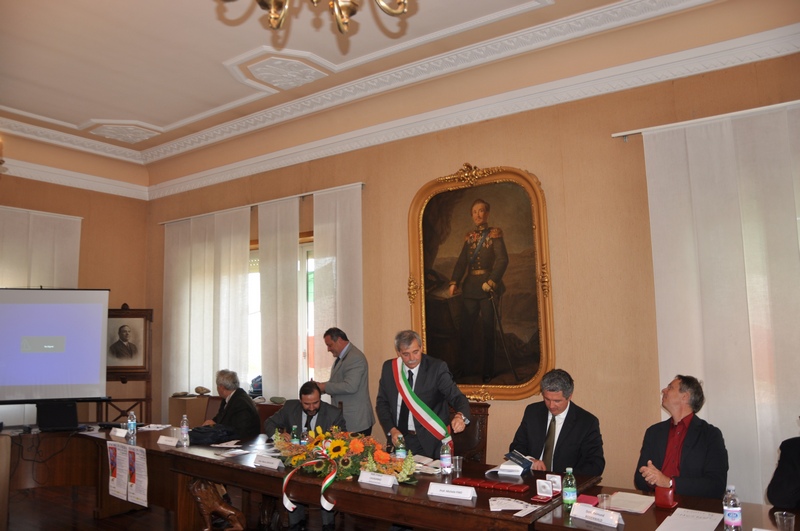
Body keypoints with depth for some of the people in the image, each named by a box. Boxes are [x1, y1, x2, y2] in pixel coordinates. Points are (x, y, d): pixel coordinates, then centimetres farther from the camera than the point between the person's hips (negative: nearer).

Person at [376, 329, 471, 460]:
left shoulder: (437, 367, -13)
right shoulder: (389, 368, -2)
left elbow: (456, 396, -20)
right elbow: (382, 402, 5)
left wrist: (460, 416, -41)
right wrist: (391, 429, -9)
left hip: (428, 442, -3)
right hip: (398, 439, 3)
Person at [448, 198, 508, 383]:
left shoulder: (494, 234, 0)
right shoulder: (469, 236, 15)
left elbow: (502, 259, -11)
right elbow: (462, 261, 9)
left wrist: (492, 282, -20)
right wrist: (454, 282, -4)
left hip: (488, 286, -4)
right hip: (470, 286, 4)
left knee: (487, 329, 0)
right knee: (465, 327, 3)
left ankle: (488, 371, 9)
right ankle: (467, 364, 19)